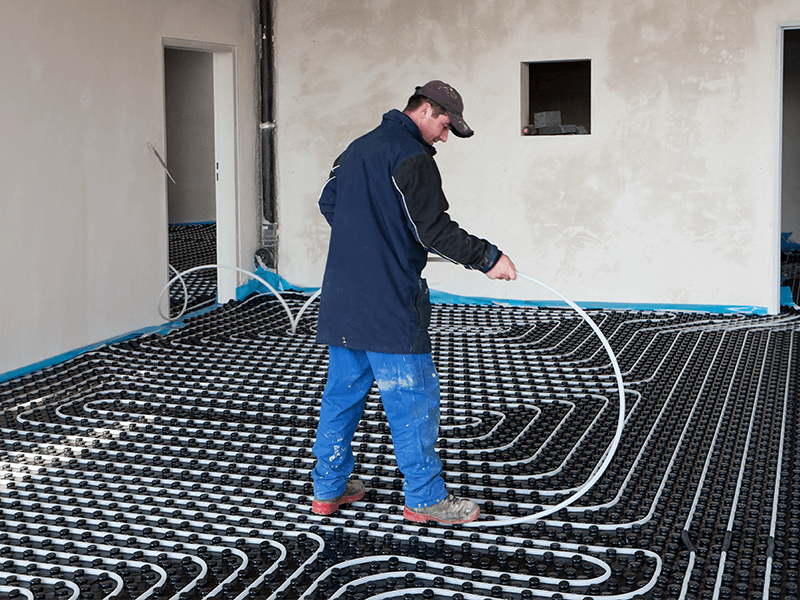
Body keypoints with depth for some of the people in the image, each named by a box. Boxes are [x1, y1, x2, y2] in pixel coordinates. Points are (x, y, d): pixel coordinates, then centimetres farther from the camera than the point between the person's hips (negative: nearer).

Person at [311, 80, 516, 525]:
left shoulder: (358, 147, 16)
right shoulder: (411, 155, -12)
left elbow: (328, 202, 25)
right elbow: (434, 229, -17)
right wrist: (488, 258, -9)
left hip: (341, 297, 9)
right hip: (388, 304, -9)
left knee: (343, 390, 15)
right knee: (412, 398, 0)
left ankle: (328, 488, 23)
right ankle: (424, 497, 8)